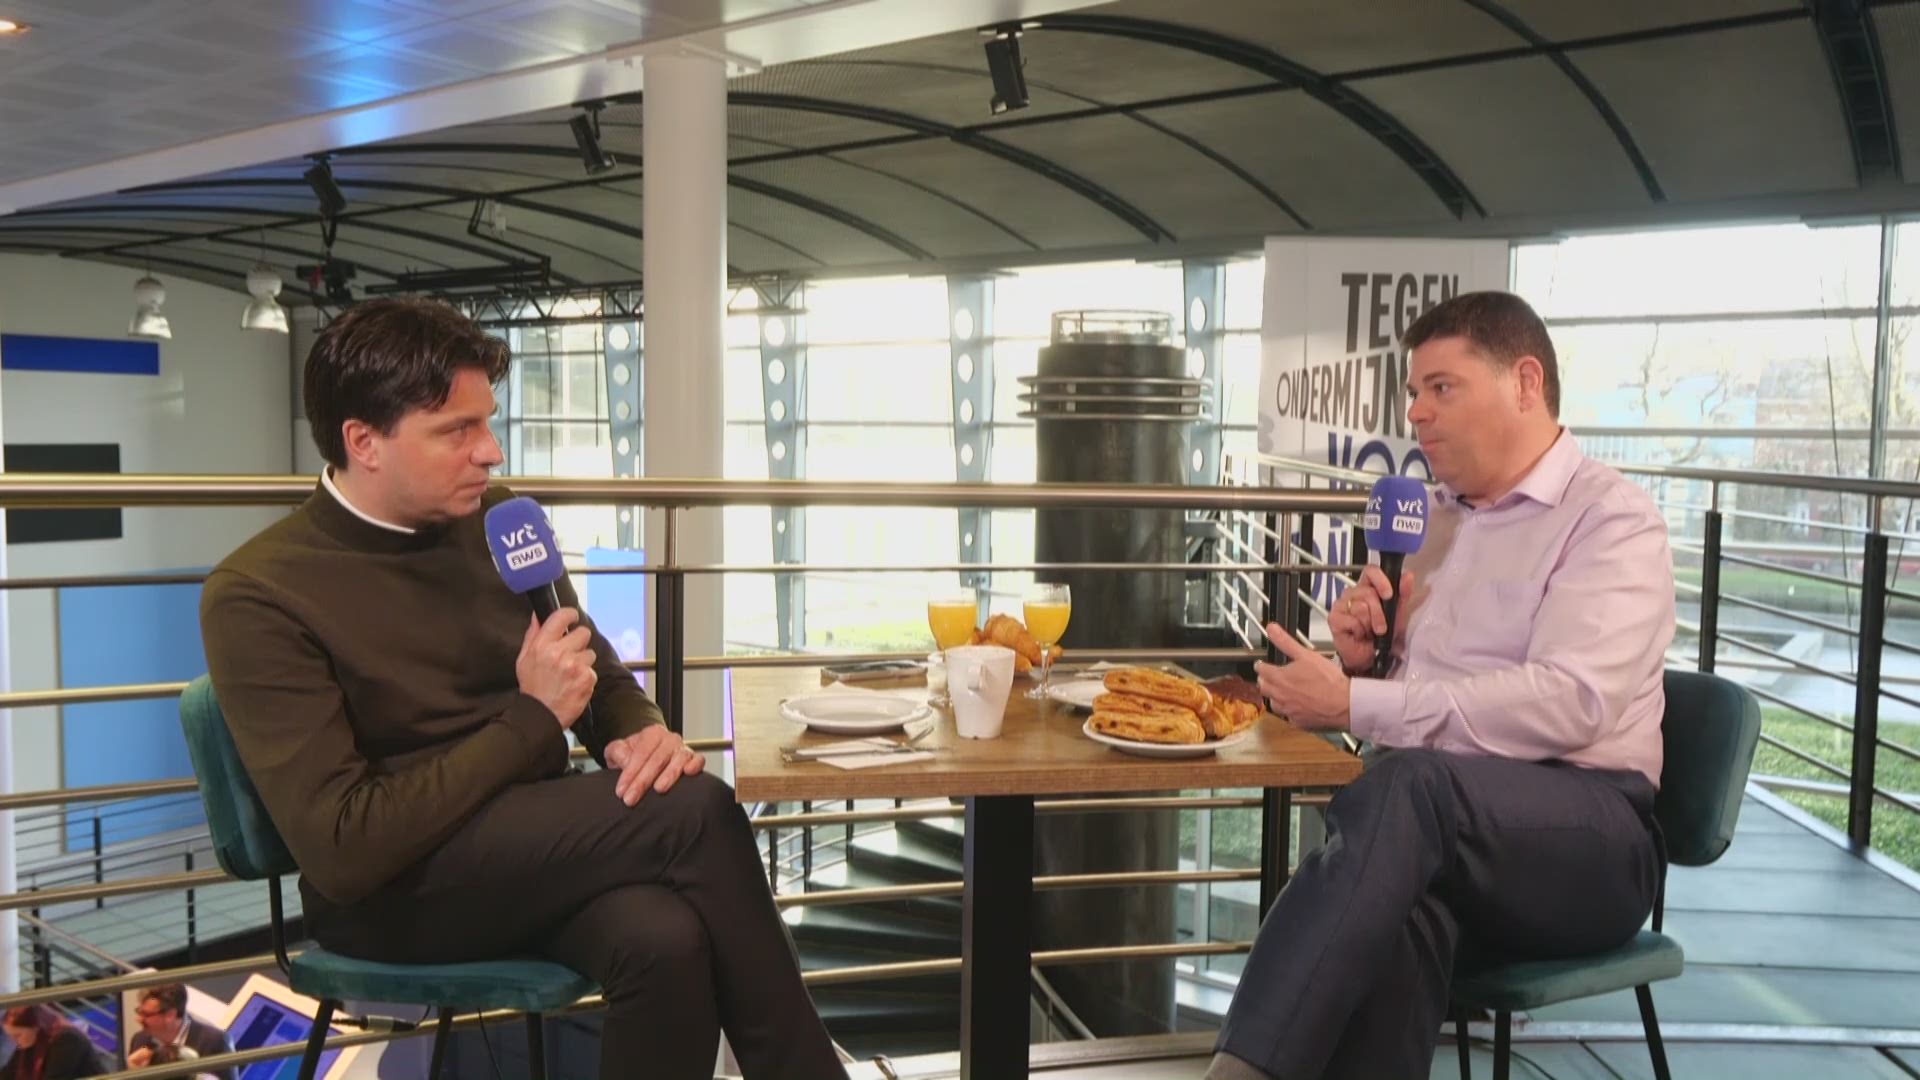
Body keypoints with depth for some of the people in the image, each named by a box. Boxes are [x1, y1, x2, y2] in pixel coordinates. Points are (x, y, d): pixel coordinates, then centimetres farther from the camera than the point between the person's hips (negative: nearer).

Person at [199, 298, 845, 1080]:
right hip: (393, 891, -5)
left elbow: (599, 672, 16)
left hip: (534, 844, 5)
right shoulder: (259, 595, -13)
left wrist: (641, 734, -9)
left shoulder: (497, 519, 4)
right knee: (695, 812, -27)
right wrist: (531, 717, -18)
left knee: (666, 942, -32)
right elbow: (344, 850, -19)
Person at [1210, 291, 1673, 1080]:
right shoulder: (1435, 519, 19)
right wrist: (1357, 656, 1)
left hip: (1585, 840, -4)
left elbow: (1567, 703, -20)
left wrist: (1353, 706, -20)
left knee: (1406, 785, -37)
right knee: (1399, 891, -34)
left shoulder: (1610, 520, -3)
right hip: (1447, 840, 5)